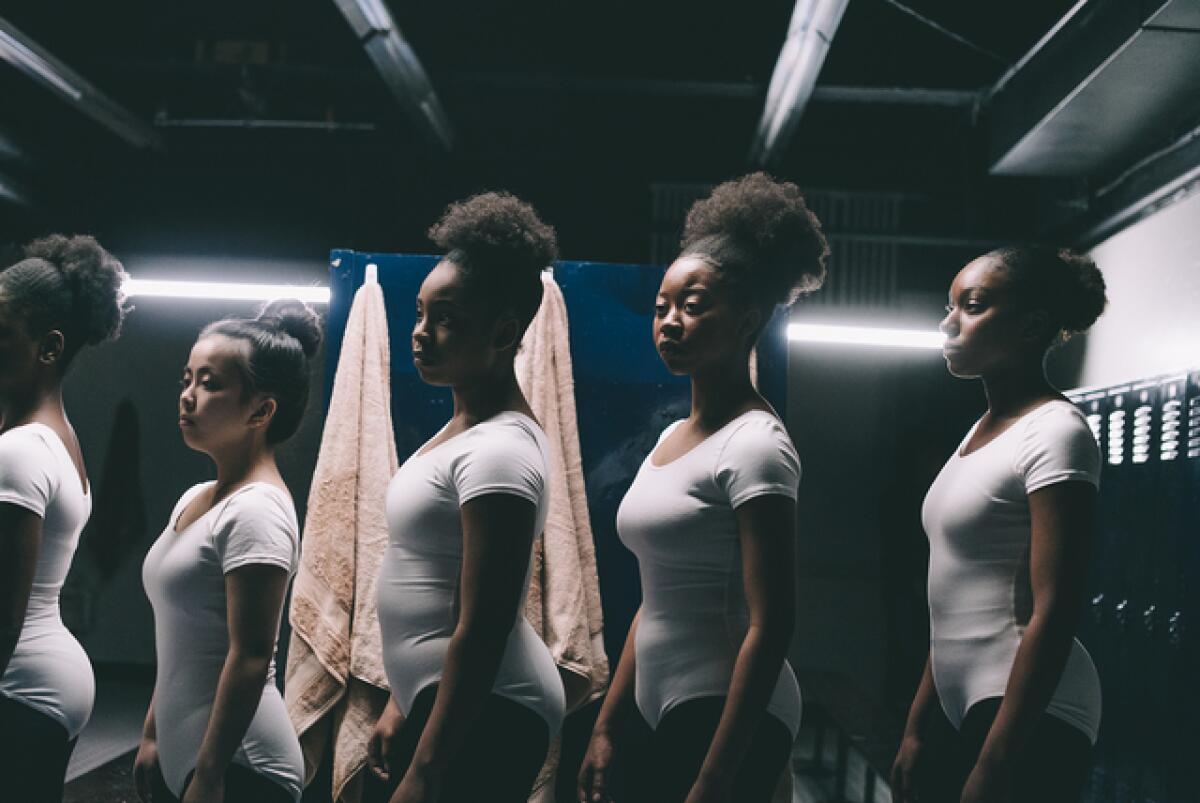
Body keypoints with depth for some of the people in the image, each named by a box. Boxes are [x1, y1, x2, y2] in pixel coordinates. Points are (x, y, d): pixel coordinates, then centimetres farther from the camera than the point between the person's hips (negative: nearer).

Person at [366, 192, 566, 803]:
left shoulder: (499, 451, -20)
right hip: (438, 701, 9)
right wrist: (401, 705, 19)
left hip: (482, 715, -9)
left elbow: (481, 633, -22)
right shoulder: (466, 427, 9)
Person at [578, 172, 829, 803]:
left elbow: (770, 626, -18)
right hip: (672, 717, 8)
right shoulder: (673, 437, 12)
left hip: (726, 722, -8)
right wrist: (607, 728, 14)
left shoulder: (754, 445, -13)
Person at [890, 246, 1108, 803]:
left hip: (1024, 718, -8)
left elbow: (1053, 612, -18)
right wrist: (918, 727, 14)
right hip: (962, 711, 8)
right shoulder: (984, 431, 13)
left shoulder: (1054, 433, -12)